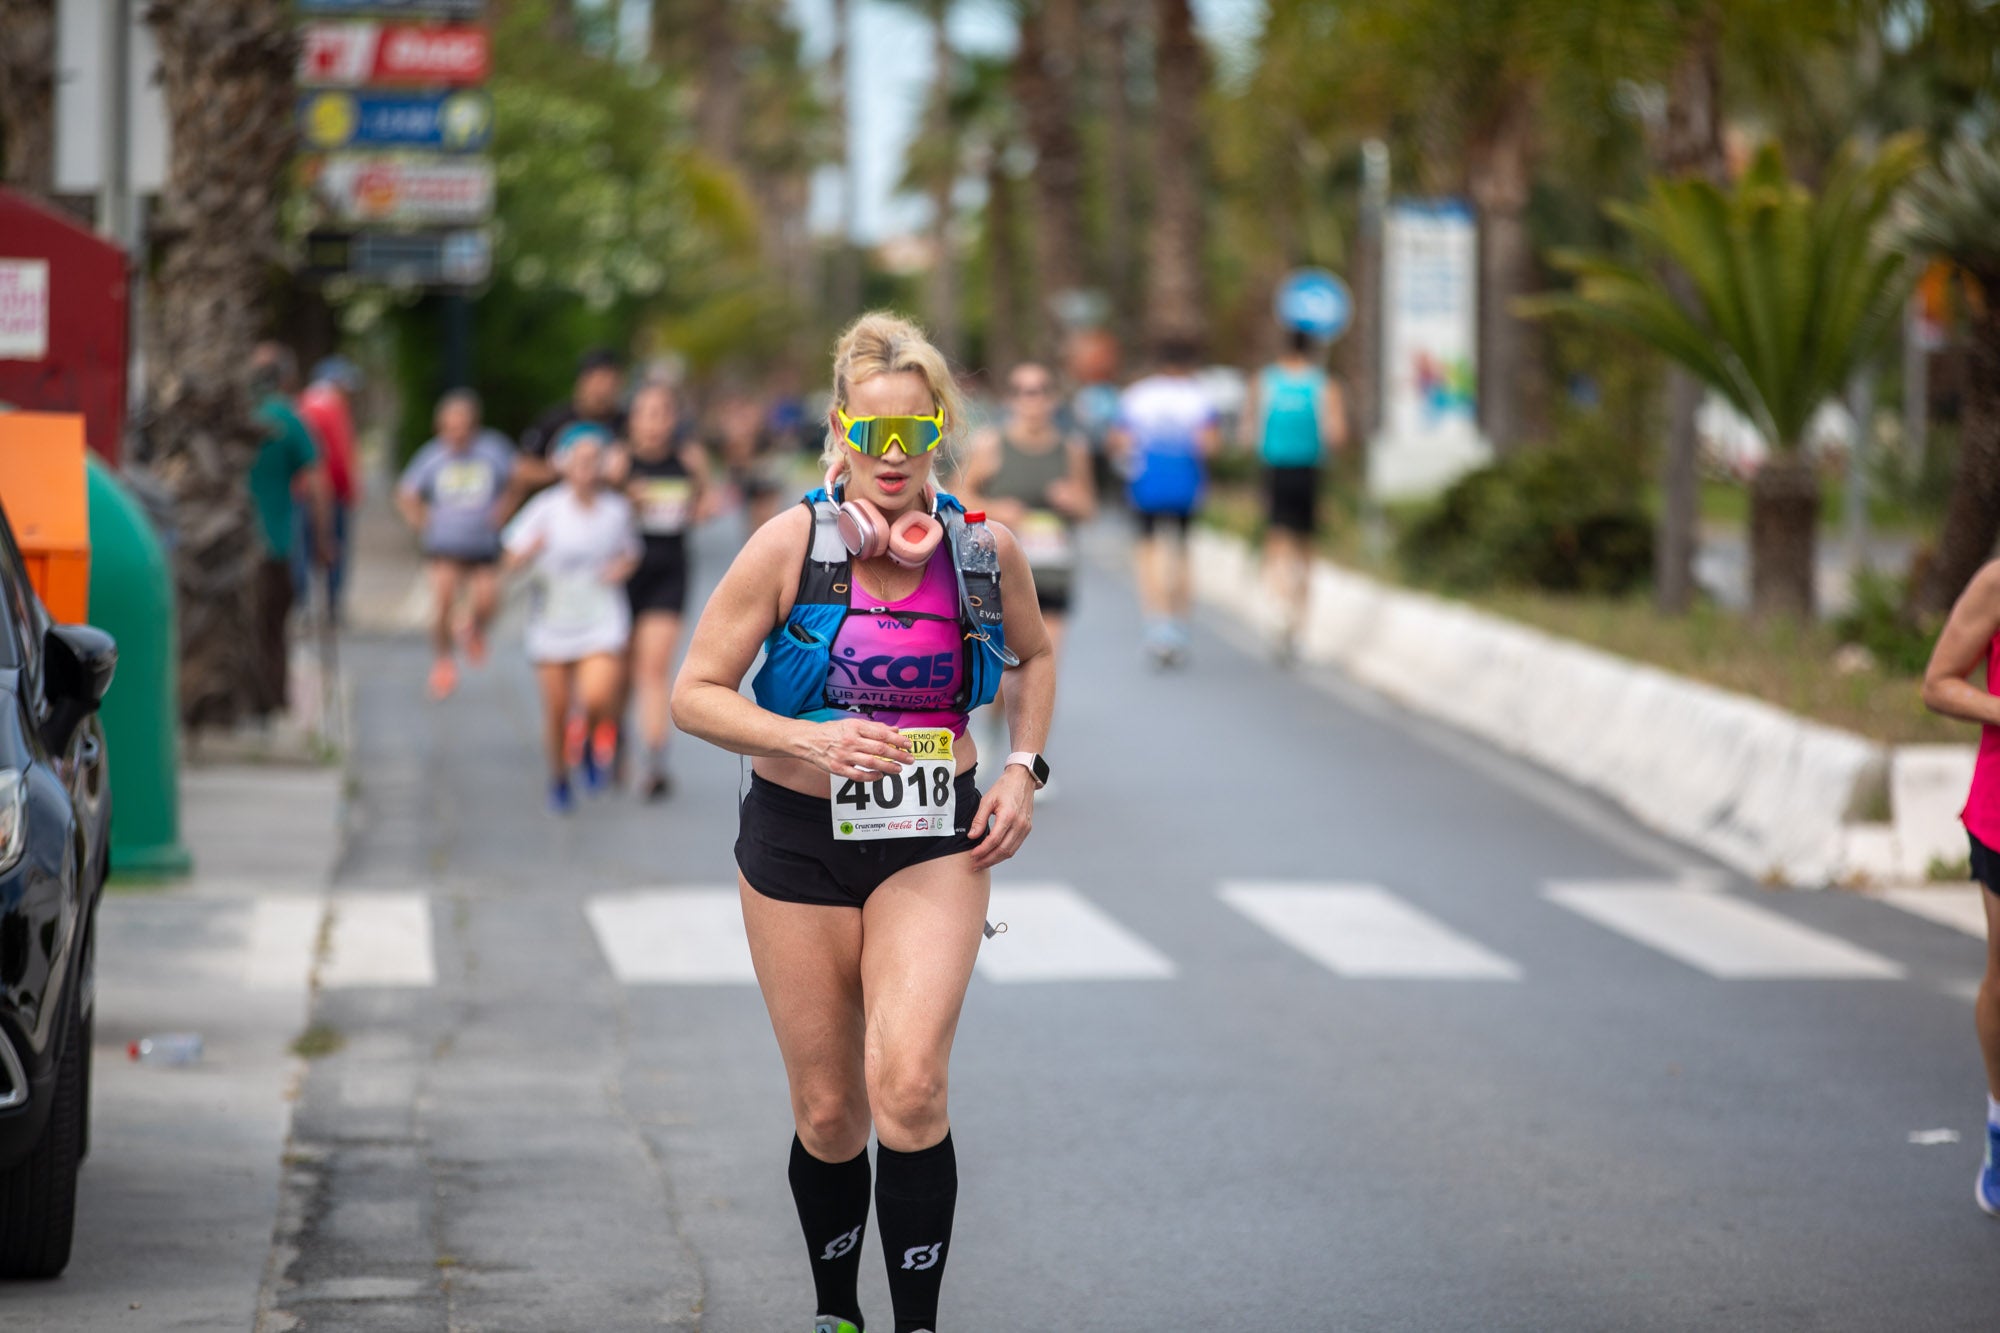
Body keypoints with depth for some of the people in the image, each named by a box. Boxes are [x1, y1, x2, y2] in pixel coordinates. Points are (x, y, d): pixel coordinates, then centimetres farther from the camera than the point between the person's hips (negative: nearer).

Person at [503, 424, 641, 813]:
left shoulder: (617, 509, -2)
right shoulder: (546, 508, -8)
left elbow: (631, 554, 16)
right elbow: (513, 560, -8)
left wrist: (624, 568, -7)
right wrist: (531, 551, -30)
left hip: (602, 620, 0)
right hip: (553, 620, 0)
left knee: (597, 697, -21)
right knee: (556, 709, 5)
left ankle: (596, 739, 14)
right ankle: (558, 779, 31)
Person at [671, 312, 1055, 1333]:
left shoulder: (984, 549, -4)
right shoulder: (793, 544, -11)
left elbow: (1033, 656, 18)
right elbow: (694, 694, -8)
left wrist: (1023, 769, 4)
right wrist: (812, 740, -21)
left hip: (935, 844, 0)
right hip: (799, 843, 0)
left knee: (908, 1087, -19)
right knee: (827, 1112, 8)